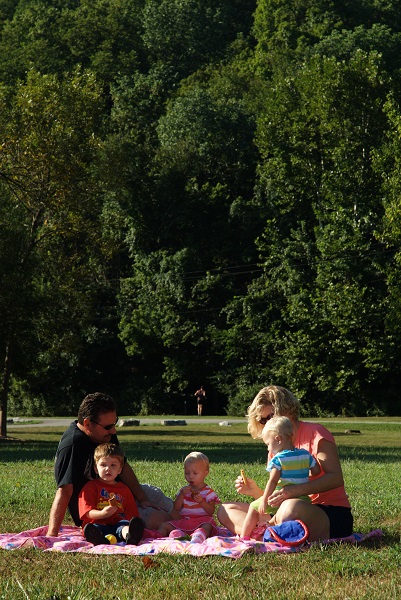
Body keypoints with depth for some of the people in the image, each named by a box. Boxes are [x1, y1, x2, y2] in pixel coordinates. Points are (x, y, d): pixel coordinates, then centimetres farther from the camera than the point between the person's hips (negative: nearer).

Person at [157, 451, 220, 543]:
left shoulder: (208, 492, 2)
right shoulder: (184, 490, 15)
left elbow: (211, 511, -8)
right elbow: (176, 508, 6)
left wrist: (201, 501, -24)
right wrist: (182, 494, -9)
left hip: (201, 522, -6)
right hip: (184, 521, 6)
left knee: (207, 526, -39)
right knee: (164, 526, -6)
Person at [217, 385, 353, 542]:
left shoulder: (315, 432, -3)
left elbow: (335, 478, -17)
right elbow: (276, 498, 15)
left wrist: (293, 491, -29)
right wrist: (255, 492, -6)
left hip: (333, 516, -8)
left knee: (291, 507, -42)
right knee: (225, 510, -3)